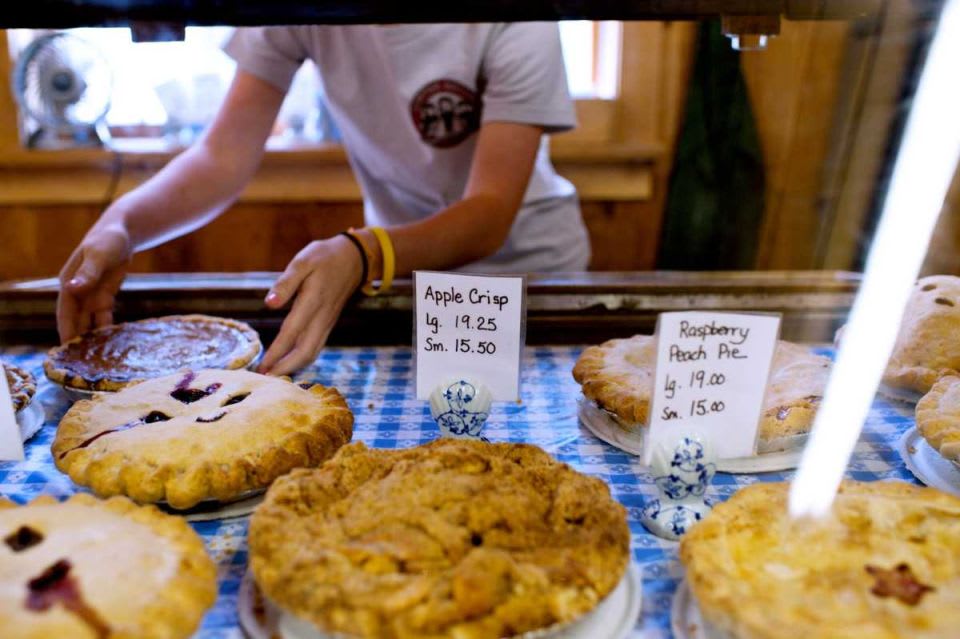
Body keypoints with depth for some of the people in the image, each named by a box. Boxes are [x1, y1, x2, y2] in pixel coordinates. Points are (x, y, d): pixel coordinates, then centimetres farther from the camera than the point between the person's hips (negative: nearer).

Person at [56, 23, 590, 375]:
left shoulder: (517, 29, -23)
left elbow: (492, 212, -30)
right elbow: (225, 154, -16)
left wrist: (361, 255, -47)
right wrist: (122, 224, -35)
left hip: (526, 261, -2)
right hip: (403, 257, 2)